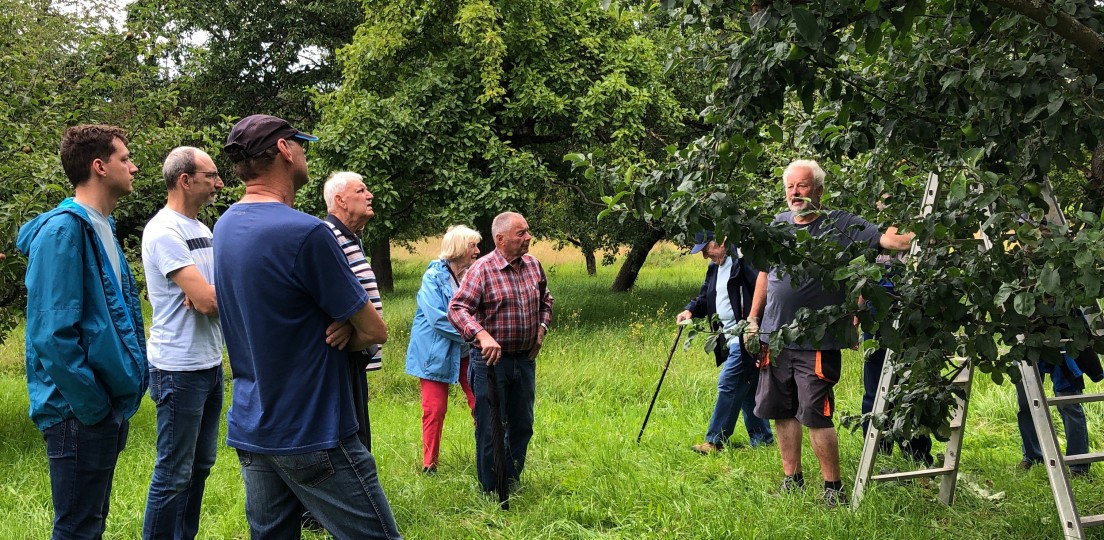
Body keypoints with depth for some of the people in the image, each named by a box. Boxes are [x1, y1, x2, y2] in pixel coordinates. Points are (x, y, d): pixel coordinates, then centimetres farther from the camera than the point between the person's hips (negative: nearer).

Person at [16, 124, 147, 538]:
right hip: (80, 412, -9)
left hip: (110, 405, 9)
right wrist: (93, 406, -19)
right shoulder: (63, 231, -17)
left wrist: (120, 398, 12)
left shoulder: (101, 227, 13)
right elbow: (54, 333, -23)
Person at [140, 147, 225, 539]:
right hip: (180, 369, -9)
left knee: (200, 465, 17)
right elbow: (206, 301, -23)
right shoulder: (164, 231, -15)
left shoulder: (202, 230, 14)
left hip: (211, 363, 9)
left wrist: (212, 294, -13)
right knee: (174, 473, -2)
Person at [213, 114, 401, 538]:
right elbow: (375, 331, -12)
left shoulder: (225, 226, 6)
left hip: (248, 429, 8)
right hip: (313, 437, -8)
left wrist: (340, 324, -4)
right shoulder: (305, 233, -20)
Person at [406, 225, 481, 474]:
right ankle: (429, 464, 12)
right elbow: (437, 318, -21)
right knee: (435, 409, 1)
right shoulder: (434, 276, -13)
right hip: (437, 351, -4)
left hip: (466, 352, 5)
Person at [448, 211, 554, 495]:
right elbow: (457, 308, -24)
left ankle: (512, 484, 31)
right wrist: (482, 335, -37)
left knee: (522, 426, 15)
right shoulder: (482, 269, -15)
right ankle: (491, 493, 15)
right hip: (491, 359, -6)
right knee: (490, 430, 2)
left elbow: (545, 300, 24)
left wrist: (541, 329, 10)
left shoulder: (533, 264, 5)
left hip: (525, 358, 6)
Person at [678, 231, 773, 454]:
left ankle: (715, 441, -1)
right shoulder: (715, 267, 15)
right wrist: (691, 310, 1)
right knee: (748, 389, 14)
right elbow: (705, 297, 22)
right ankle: (762, 438, 23)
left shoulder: (743, 260, -16)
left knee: (728, 385, -7)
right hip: (731, 339, 10)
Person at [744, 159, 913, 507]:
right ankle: (792, 481, 26)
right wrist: (753, 319, 19)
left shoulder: (839, 225, -6)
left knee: (816, 416, -7)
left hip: (816, 342, -6)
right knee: (782, 412, 12)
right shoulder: (779, 224, 10)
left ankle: (833, 489, 7)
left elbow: (885, 239, -18)